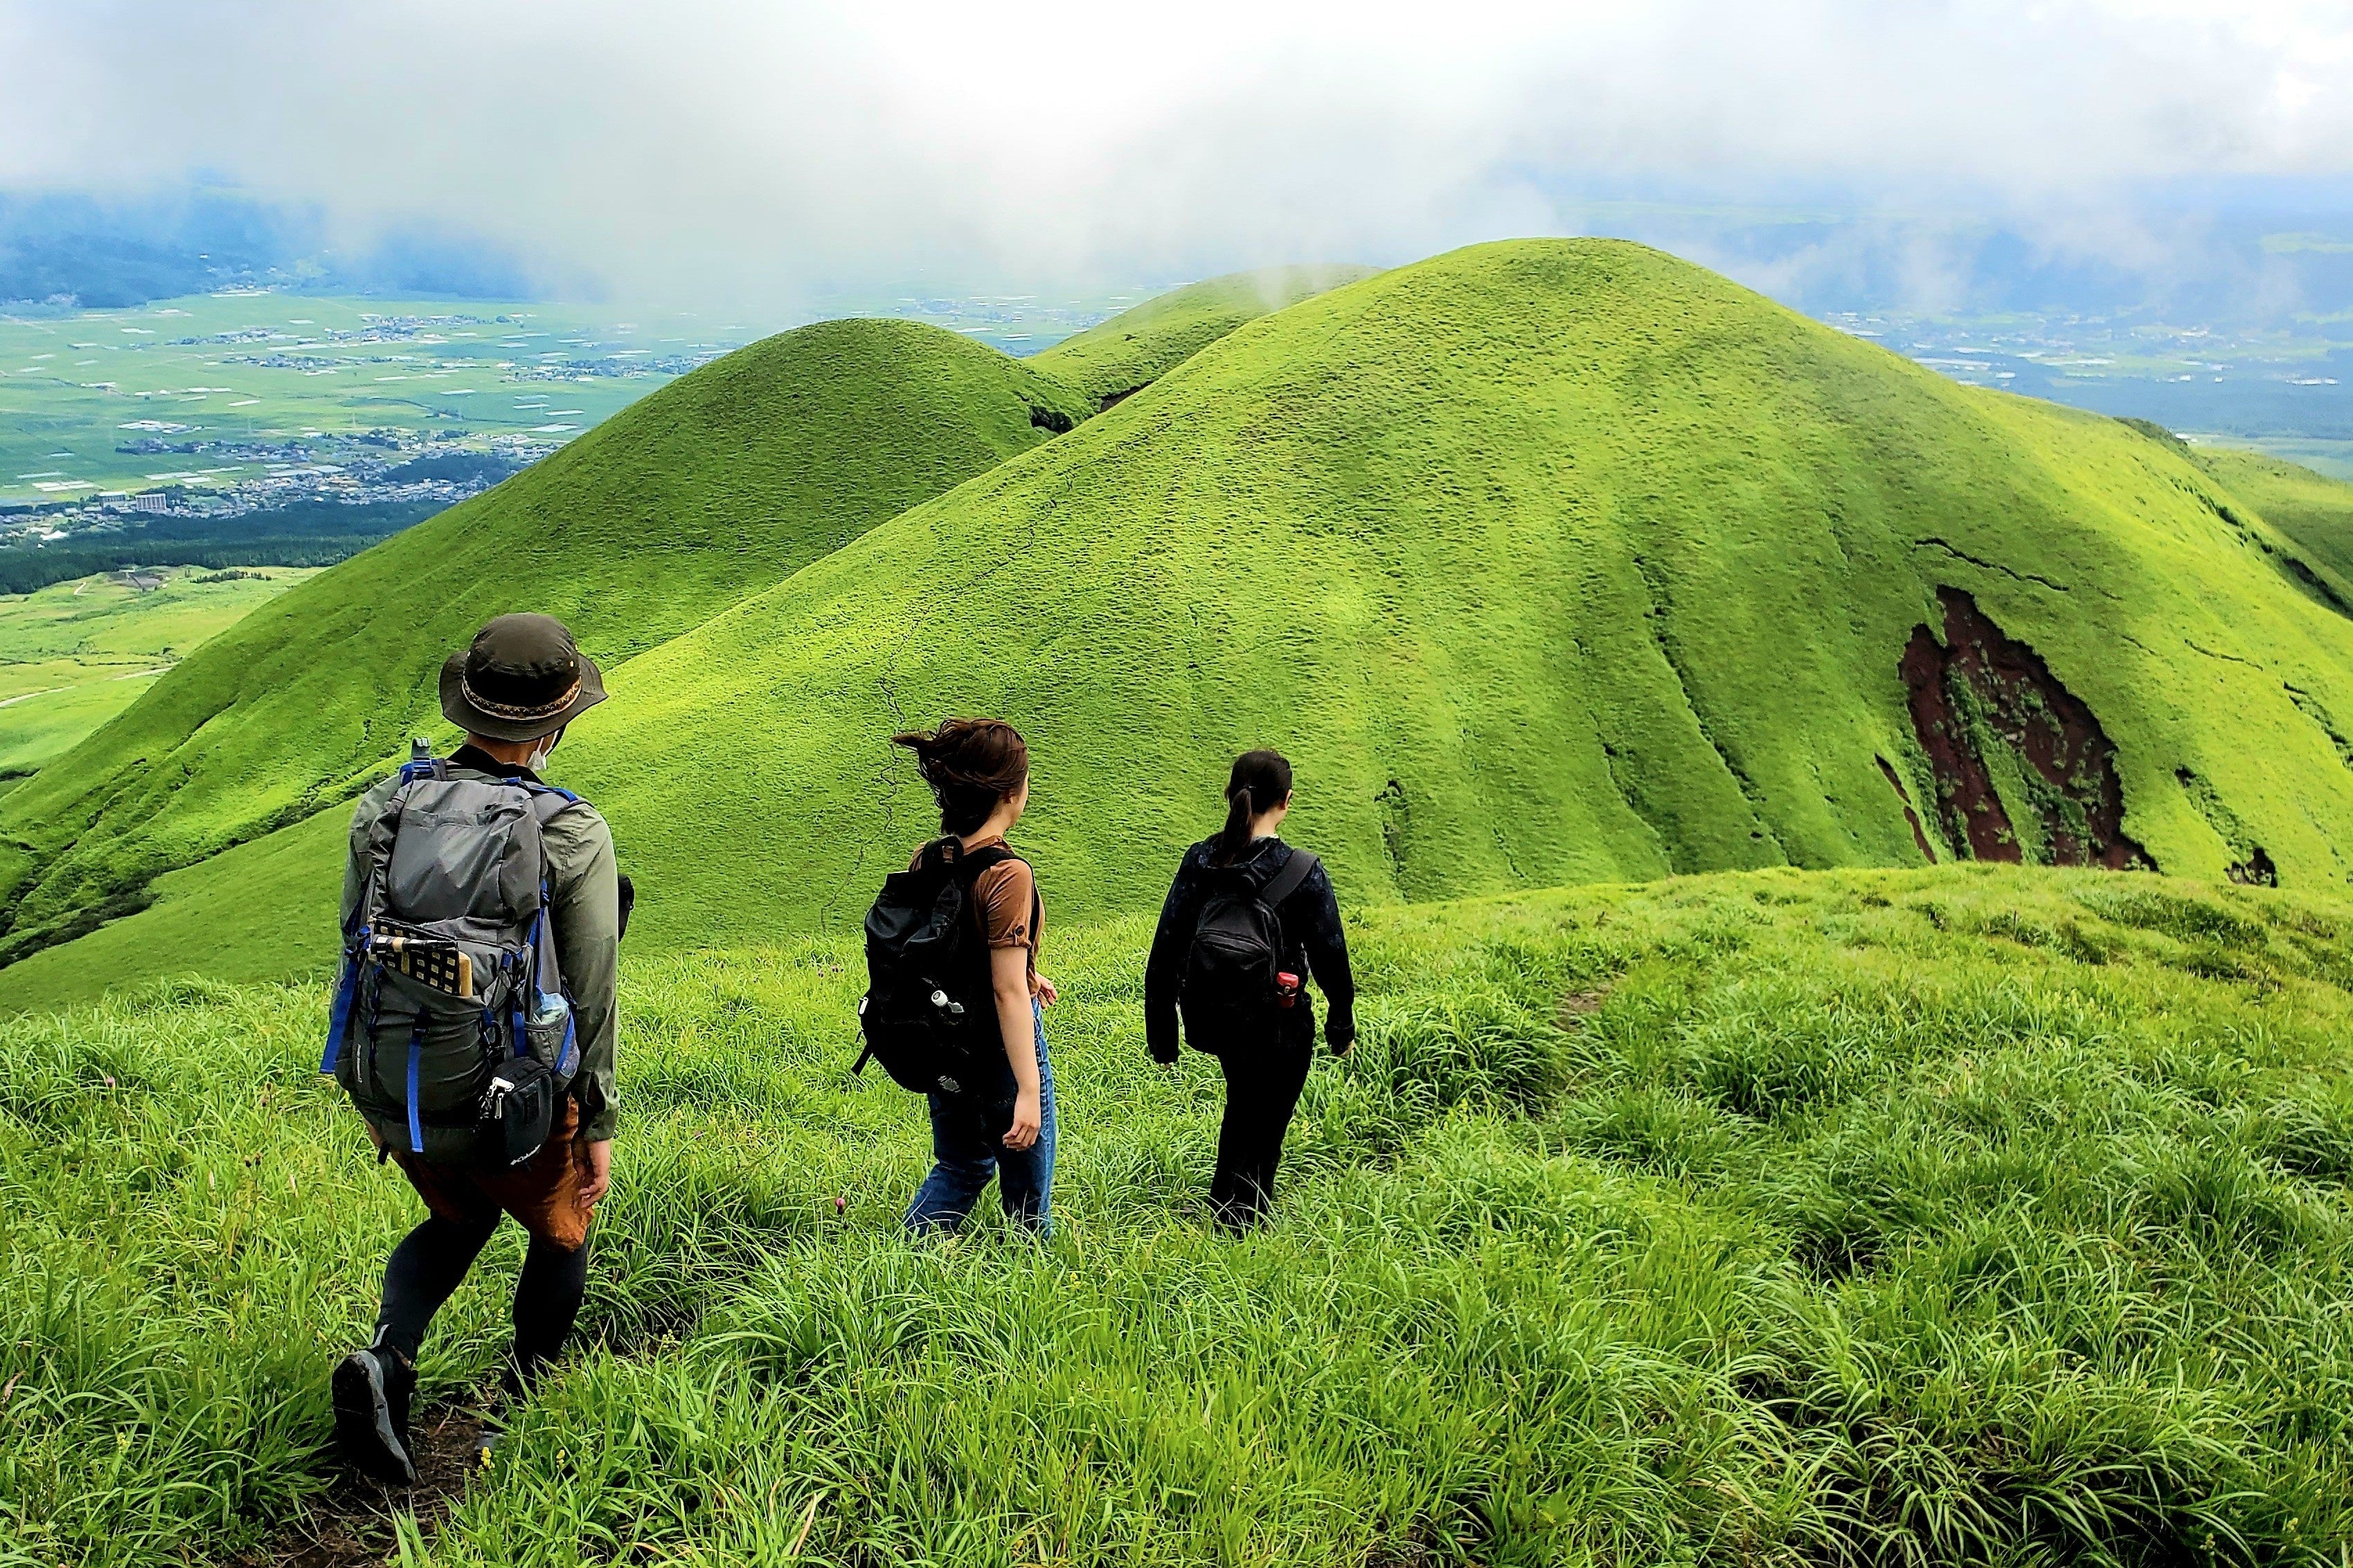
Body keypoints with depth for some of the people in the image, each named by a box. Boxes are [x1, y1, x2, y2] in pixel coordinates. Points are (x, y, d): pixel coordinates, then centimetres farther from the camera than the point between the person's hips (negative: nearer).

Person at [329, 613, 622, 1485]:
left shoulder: (382, 807, -5)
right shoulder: (575, 836, -17)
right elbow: (590, 998, -12)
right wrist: (598, 1127, 0)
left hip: (398, 1088, 4)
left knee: (458, 1220, 30)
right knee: (561, 1235, 24)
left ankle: (387, 1357, 5)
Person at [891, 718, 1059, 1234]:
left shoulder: (925, 860, -2)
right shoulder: (1008, 874, -24)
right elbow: (1007, 991, -25)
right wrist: (1029, 1091, -23)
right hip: (1000, 1047, -7)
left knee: (960, 1169, 25)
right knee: (1027, 1189, 13)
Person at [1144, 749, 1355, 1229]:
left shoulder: (1198, 860, -7)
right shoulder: (1305, 874, -17)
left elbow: (1165, 948, -4)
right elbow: (1330, 957, -10)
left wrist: (1161, 1031, 6)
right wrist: (1342, 1024, 6)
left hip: (1210, 1021, 5)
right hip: (1276, 1027, -5)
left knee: (1244, 1107, 31)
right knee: (1259, 1134, 12)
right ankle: (1239, 1222, 18)